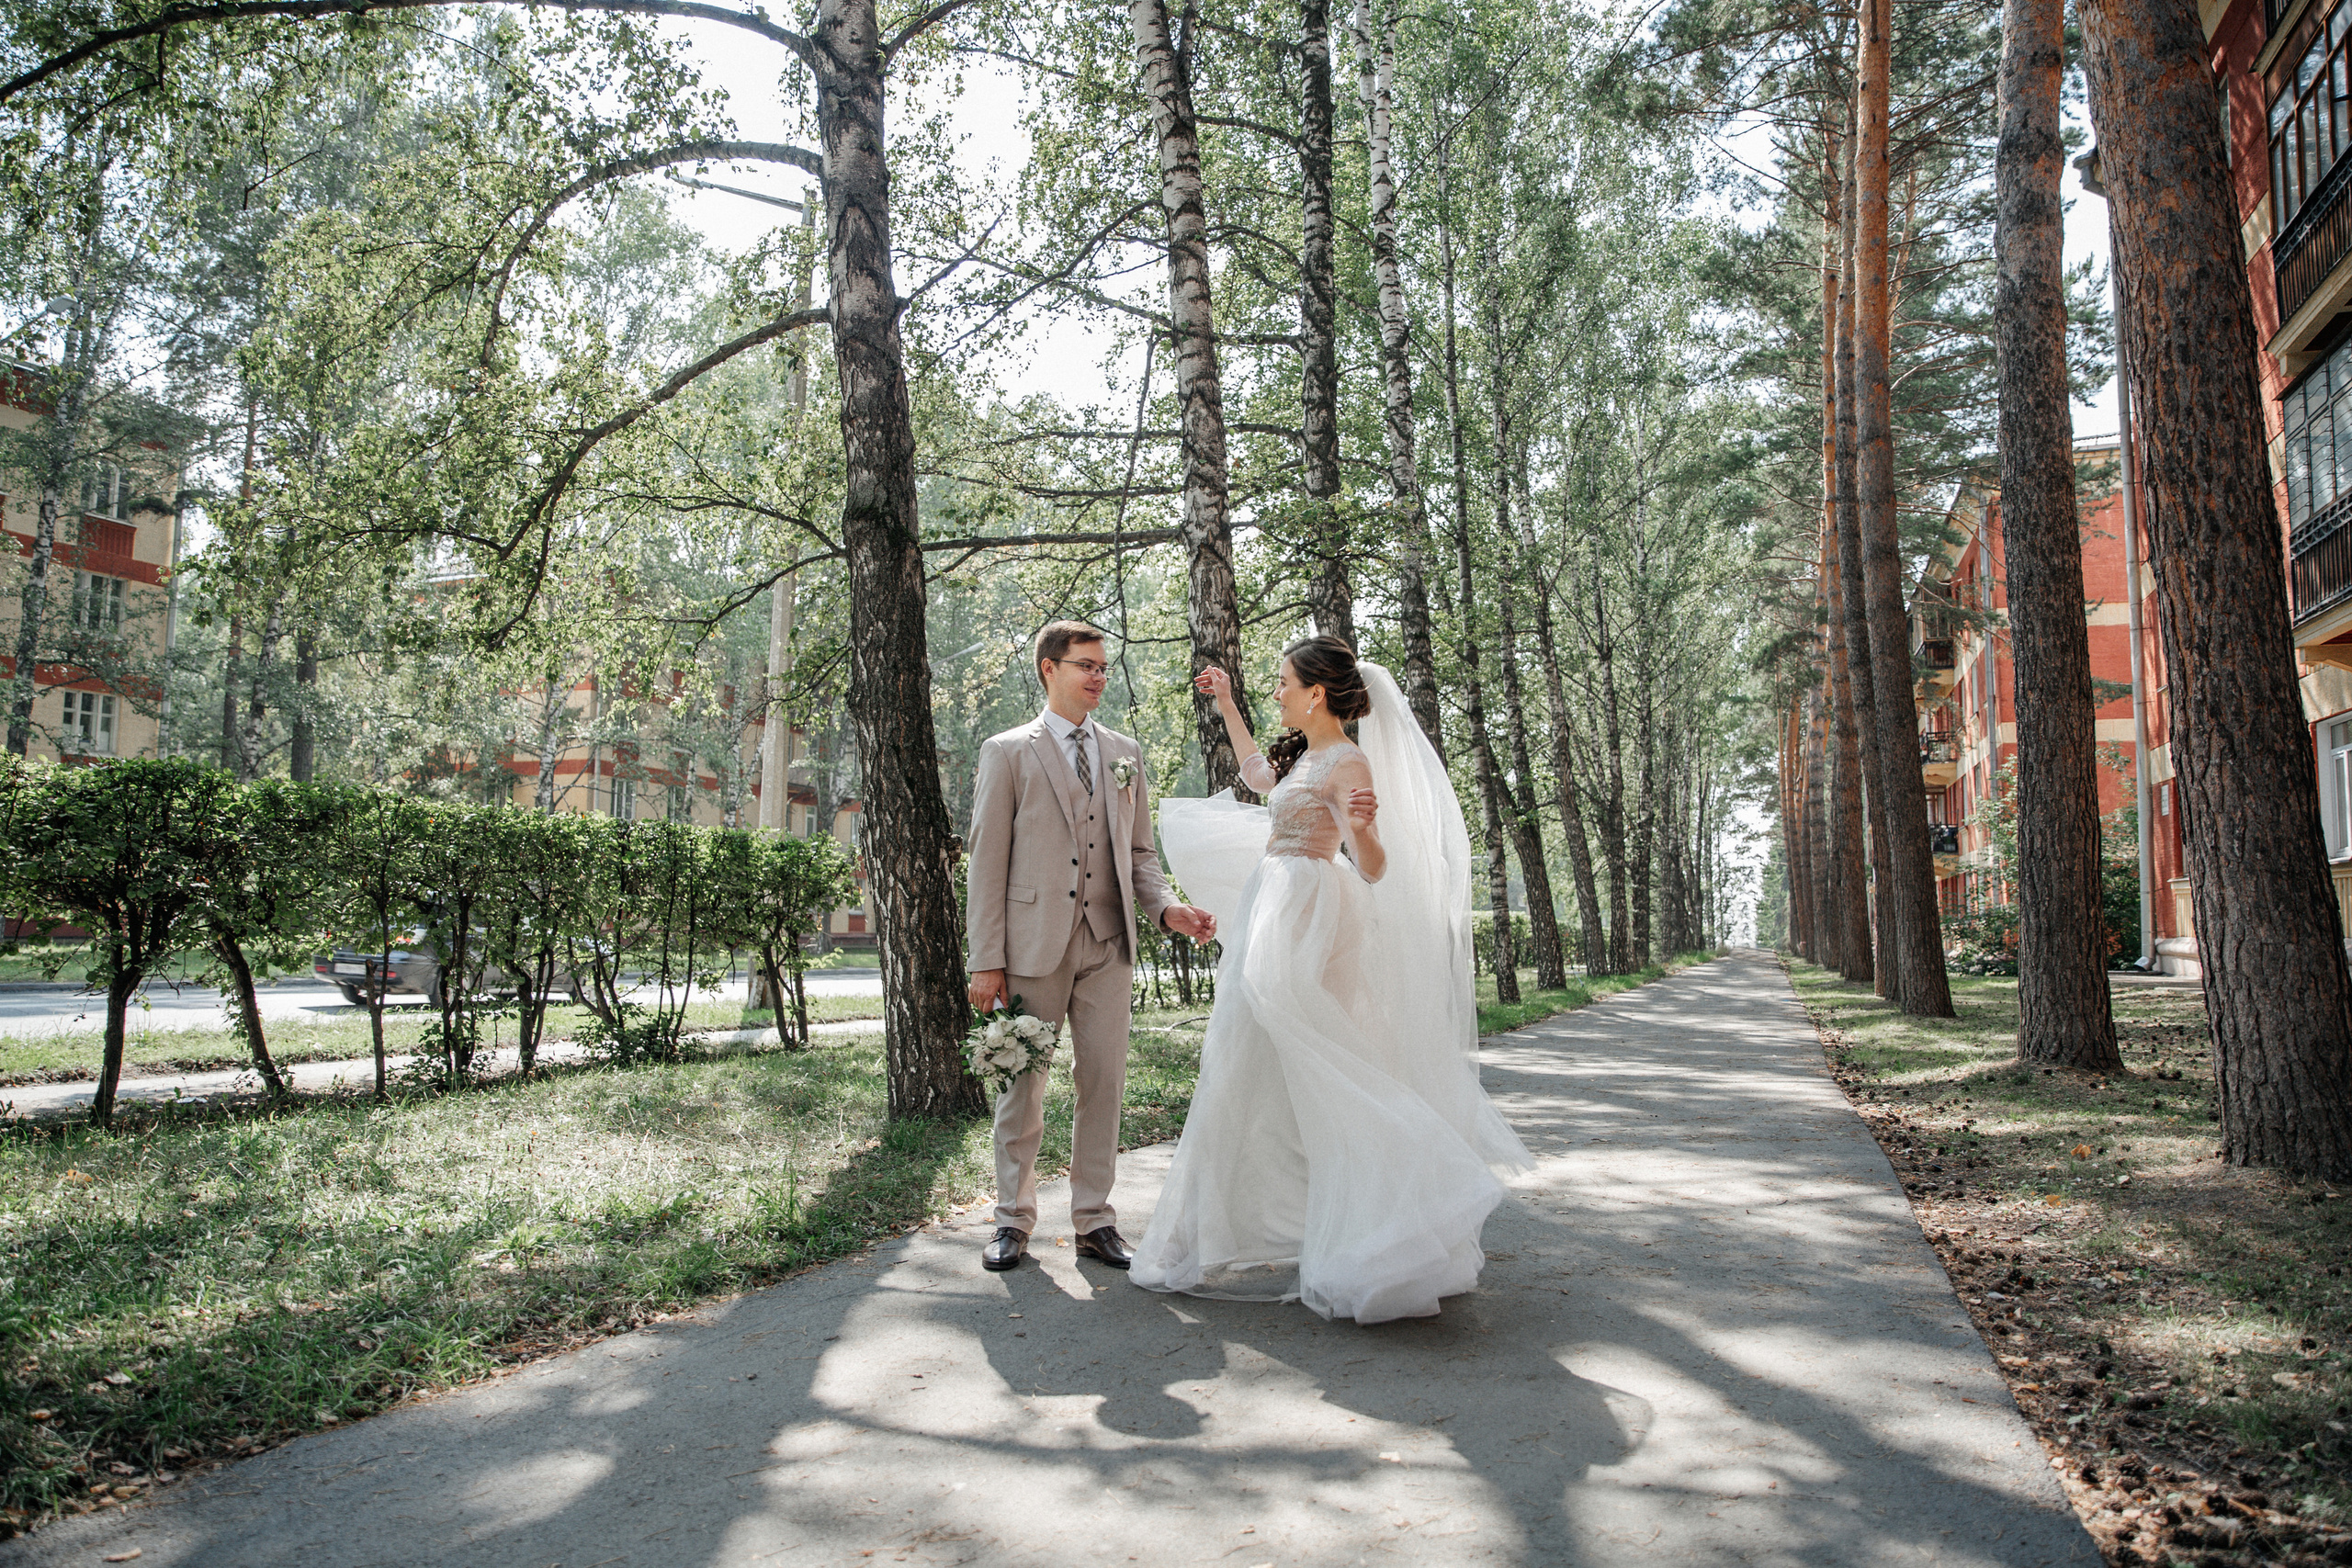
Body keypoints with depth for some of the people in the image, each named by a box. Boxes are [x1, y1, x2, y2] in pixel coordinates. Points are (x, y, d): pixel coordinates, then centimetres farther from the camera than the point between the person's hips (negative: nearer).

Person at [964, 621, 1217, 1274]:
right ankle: (1013, 1218, 20)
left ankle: (1093, 1218, 19)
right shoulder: (1007, 752, 1)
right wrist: (987, 961, -8)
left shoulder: (1125, 753, 14)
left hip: (1107, 945, 3)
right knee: (1021, 1087, 6)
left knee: (1104, 1082, 6)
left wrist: (1166, 907, -5)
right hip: (1034, 943, -3)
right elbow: (987, 861, -3)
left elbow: (1139, 851, 15)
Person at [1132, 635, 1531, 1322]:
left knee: (1263, 1073, -6)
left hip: (1301, 923, -10)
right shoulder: (1302, 755, 12)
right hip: (1272, 914, 10)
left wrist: (1363, 829, -39)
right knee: (1267, 1072, 15)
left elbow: (1373, 868, -18)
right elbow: (1256, 774, 34)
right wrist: (1226, 706, 35)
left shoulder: (1349, 763, -14)